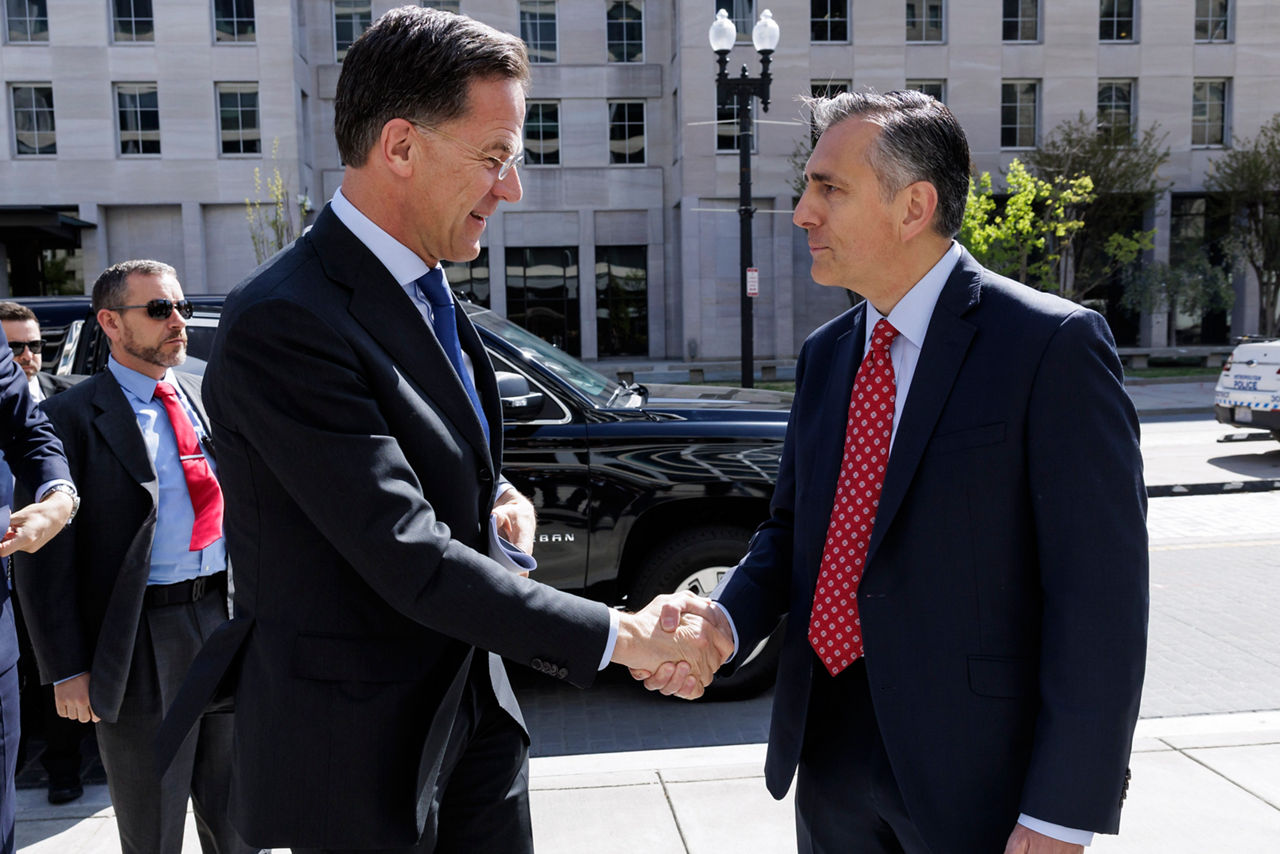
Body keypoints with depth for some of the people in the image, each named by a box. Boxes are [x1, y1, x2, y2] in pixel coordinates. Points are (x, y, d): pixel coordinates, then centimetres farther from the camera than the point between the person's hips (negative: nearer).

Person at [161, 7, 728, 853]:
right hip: (361, 749, -7)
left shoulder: (427, 289, 4)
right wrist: (619, 636, -23)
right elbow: (408, 559, -27)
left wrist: (495, 493, -2)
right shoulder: (283, 324, -24)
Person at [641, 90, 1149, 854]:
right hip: (830, 752, 6)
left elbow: (1100, 590, -15)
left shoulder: (1052, 345, -13)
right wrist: (725, 620, -6)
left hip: (975, 769, -6)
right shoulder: (825, 355, 7)